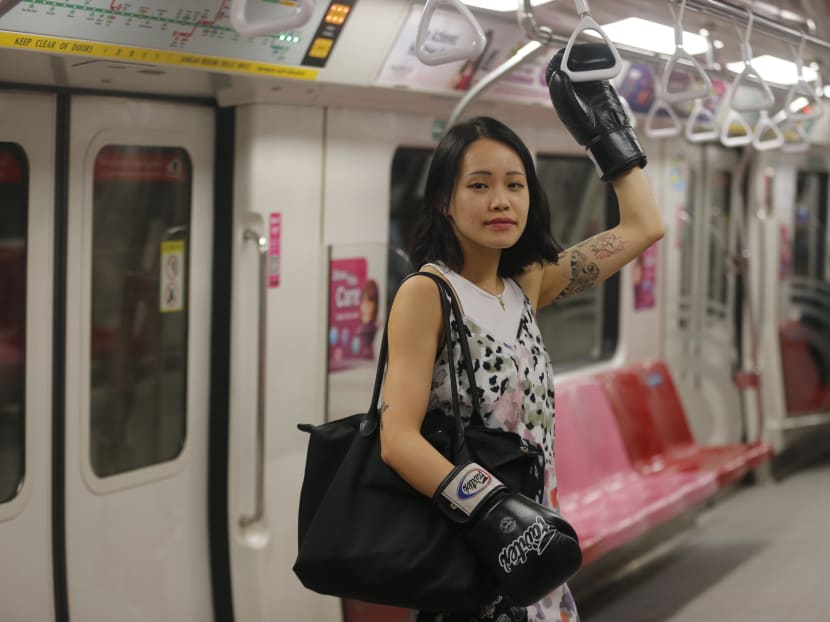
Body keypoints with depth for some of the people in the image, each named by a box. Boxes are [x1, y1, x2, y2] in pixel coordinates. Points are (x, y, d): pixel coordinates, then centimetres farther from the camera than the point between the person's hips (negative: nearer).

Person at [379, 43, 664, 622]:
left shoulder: (526, 286, 6)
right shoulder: (426, 293, -13)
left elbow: (644, 227, 14)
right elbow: (398, 438, -22)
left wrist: (604, 124, 16)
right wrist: (488, 507, -34)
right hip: (462, 552, -6)